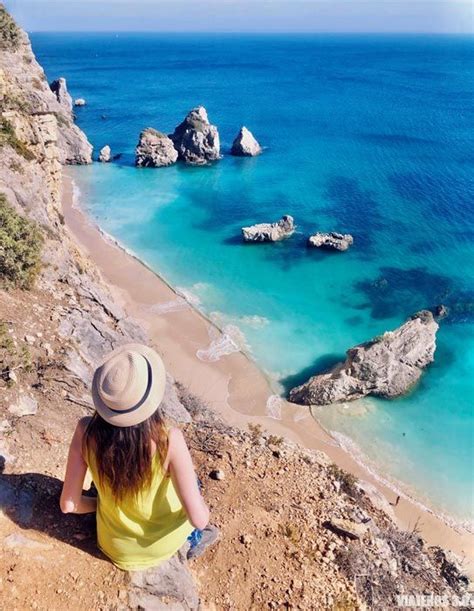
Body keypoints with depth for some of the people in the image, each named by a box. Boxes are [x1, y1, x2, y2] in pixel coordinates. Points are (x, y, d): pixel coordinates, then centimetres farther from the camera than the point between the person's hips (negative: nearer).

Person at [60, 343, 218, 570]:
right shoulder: (169, 440, -36)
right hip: (162, 542, -2)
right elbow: (199, 519, -28)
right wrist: (201, 504, -4)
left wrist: (102, 502, 5)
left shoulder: (85, 431, -27)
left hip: (116, 547, 2)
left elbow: (68, 505, -15)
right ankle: (193, 538, 45)